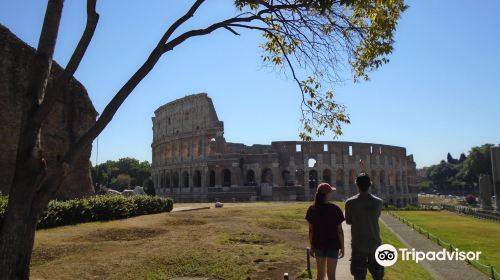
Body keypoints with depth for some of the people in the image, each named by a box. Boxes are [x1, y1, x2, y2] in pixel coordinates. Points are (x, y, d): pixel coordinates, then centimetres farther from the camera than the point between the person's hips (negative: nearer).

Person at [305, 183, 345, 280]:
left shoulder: (312, 209, -5)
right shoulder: (335, 209, -13)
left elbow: (311, 230, -1)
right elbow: (339, 230, -9)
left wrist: (312, 246, 9)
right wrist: (342, 247, 1)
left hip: (318, 245, 3)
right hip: (333, 245, -3)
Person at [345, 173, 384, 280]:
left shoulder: (350, 202, -11)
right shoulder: (378, 202, -7)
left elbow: (348, 221, 0)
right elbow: (376, 217, 8)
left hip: (358, 244, -1)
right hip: (375, 244, 2)